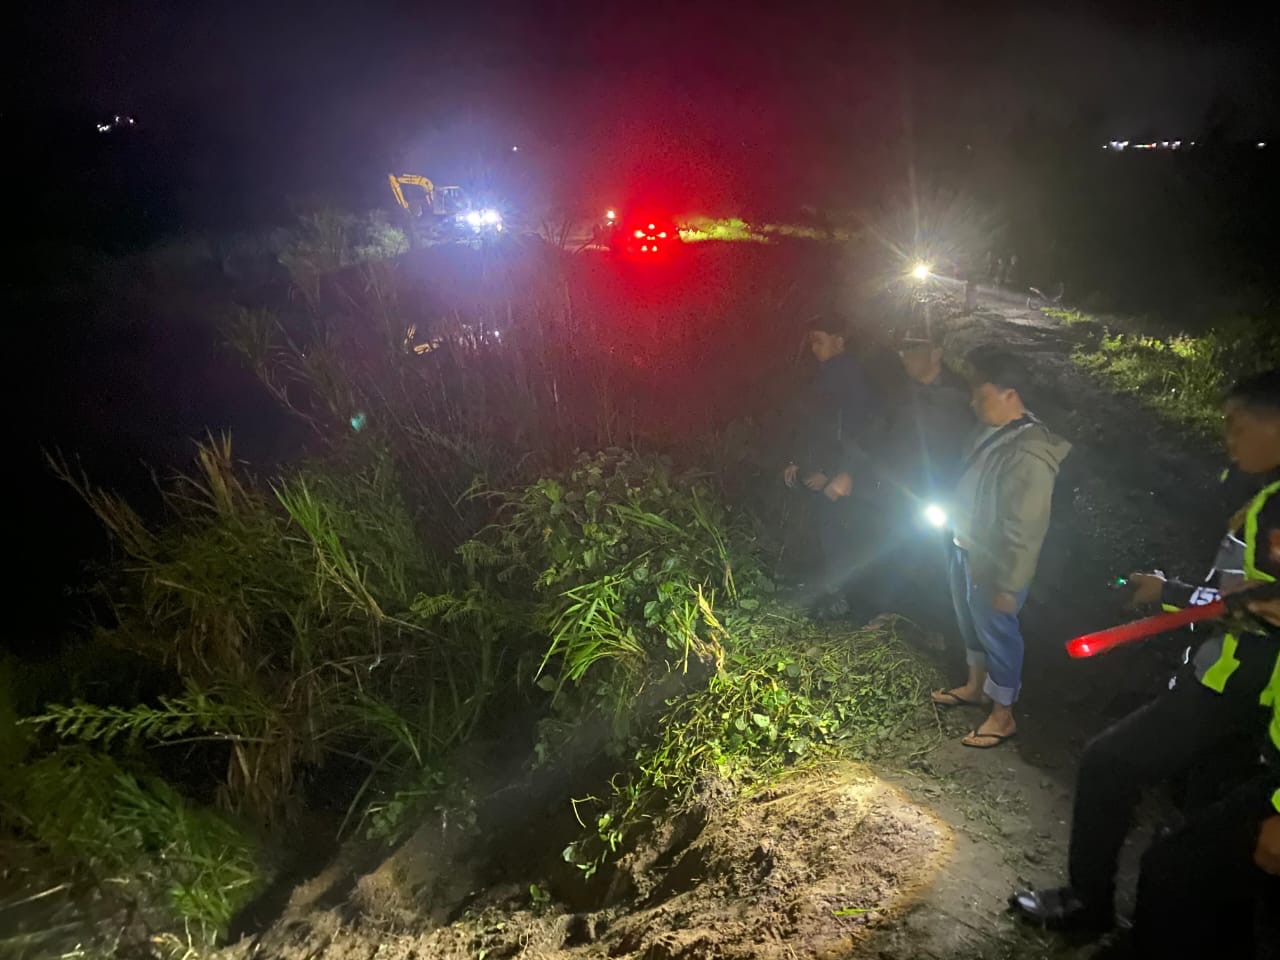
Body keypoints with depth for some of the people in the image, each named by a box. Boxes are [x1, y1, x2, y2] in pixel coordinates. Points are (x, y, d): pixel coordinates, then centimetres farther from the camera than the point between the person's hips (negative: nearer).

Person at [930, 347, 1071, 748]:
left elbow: (1026, 531, -27)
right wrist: (957, 530, 20)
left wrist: (1009, 586, -21)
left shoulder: (1029, 455, -31)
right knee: (971, 625, 25)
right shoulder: (994, 431, -1)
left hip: (993, 564, -9)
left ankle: (1003, 717, 28)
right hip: (966, 550, 9)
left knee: (998, 635, 9)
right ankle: (976, 687, 48)